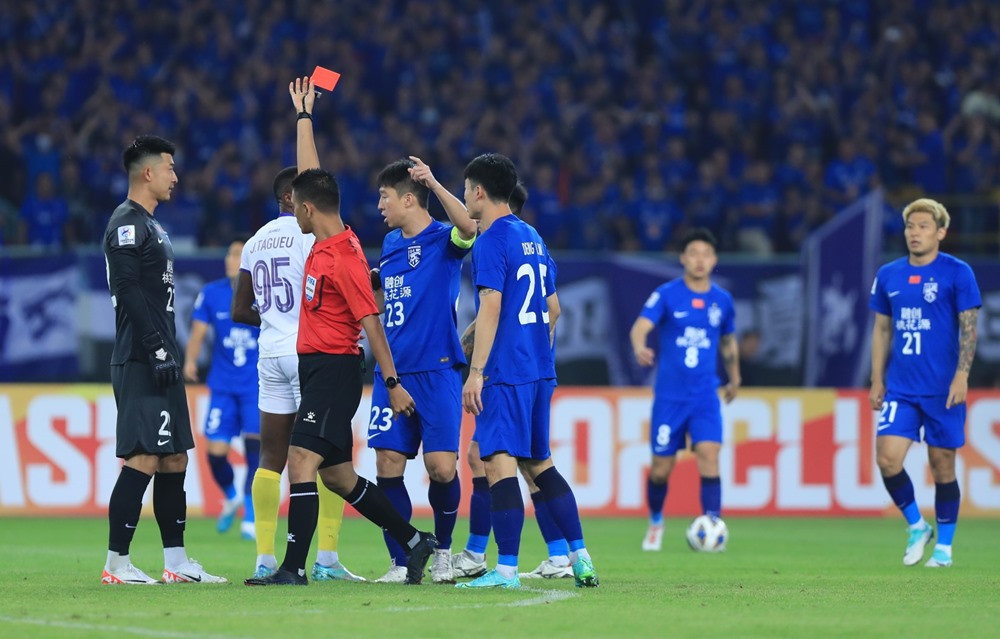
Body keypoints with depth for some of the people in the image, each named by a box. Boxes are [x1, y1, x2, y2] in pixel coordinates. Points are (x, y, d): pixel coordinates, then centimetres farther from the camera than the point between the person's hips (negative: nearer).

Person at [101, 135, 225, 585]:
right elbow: (129, 293, -20)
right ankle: (116, 564, -12)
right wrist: (157, 350, -22)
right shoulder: (127, 224, -11)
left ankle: (176, 562, 15)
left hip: (159, 361, 11)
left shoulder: (149, 226, 21)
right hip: (140, 362, -11)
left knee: (174, 459, 11)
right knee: (143, 459, -13)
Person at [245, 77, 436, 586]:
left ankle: (293, 569, -17)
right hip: (316, 367, 10)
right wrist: (303, 115, 25)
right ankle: (415, 542, 19)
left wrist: (392, 382, -17)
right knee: (337, 475, 12)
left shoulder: (344, 258, -16)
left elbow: (371, 322, -17)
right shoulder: (324, 242, 9)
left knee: (301, 462, -15)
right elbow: (309, 173, 21)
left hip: (334, 369, -10)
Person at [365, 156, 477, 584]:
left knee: (441, 465, -9)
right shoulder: (390, 243, 15)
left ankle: (442, 550, 14)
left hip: (436, 369, -6)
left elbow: (468, 228, -30)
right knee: (388, 464, -2)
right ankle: (400, 563, 3)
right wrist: (371, 284, 12)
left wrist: (434, 184, -37)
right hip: (392, 369, 6)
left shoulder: (443, 240, -5)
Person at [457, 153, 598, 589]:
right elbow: (552, 308, 22)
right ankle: (579, 557, 14)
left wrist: (476, 371, -18)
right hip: (540, 371, 9)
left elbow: (490, 308, -17)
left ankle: (506, 569, -15)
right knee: (539, 462, 16)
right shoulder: (532, 238, 17)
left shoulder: (491, 241, -10)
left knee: (499, 462, -10)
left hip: (505, 373, -9)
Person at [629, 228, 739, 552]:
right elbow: (640, 327, -21)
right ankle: (655, 522, 31)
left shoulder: (722, 300, 5)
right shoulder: (666, 295, -6)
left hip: (706, 397, 2)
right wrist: (639, 347, -43)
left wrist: (734, 378, 32)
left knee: (709, 457, -17)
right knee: (661, 468, 5)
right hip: (669, 397, -2)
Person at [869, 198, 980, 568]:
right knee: (887, 458, -11)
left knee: (942, 465, 2)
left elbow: (969, 328, -5)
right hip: (900, 389, 3)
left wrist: (961, 375, -16)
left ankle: (944, 546, 17)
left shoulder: (957, 273, -3)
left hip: (943, 390, -3)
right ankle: (917, 527, 11)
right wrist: (877, 380, 11)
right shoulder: (888, 275, 9)